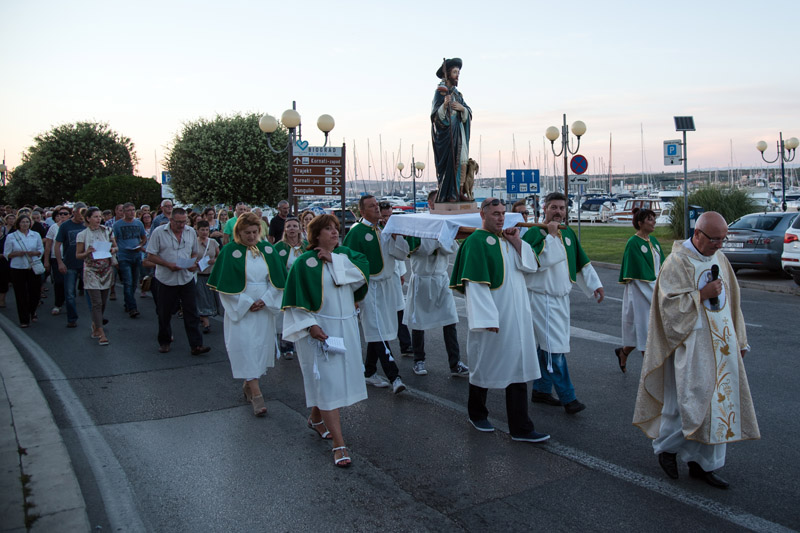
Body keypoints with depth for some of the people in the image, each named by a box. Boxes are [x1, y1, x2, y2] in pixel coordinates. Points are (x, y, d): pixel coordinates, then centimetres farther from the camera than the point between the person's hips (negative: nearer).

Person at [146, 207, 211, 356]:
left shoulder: (191, 232, 4)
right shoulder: (159, 232, -7)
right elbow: (151, 256, -6)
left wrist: (193, 264, -7)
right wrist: (168, 264, -20)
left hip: (187, 279, 2)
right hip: (166, 280, -2)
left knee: (192, 313, -2)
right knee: (164, 314, 10)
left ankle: (196, 345, 0)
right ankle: (164, 342, 29)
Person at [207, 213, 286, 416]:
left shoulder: (267, 249, 4)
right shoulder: (230, 251, -4)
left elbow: (277, 279, 5)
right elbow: (225, 284, -6)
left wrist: (265, 300, -7)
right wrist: (247, 303, -11)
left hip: (265, 307, 4)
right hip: (240, 309, -3)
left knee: (262, 344, 7)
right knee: (245, 347, -7)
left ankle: (249, 384, 25)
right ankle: (256, 395, -6)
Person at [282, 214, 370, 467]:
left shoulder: (345, 254, 7)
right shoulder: (305, 262, -6)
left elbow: (363, 270, -11)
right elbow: (296, 300, -8)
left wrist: (334, 259, -13)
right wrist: (310, 325, -17)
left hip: (346, 327, 6)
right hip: (319, 329, -5)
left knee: (338, 376, 15)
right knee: (327, 381, -6)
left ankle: (316, 418, 40)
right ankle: (339, 445, -4)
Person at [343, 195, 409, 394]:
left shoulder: (384, 230, 10)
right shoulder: (356, 232, -9)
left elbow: (403, 253, 6)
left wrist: (395, 237, -10)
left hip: (387, 286, 7)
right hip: (369, 287, -7)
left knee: (376, 331, 13)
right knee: (378, 332, -8)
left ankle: (369, 372, 24)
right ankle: (394, 377, -10)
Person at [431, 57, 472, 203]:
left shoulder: (457, 93, 18)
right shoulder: (440, 91, -4)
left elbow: (468, 113, 13)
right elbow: (436, 115, -13)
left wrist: (462, 108, -8)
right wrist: (444, 105, -30)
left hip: (459, 133, 7)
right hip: (446, 133, -7)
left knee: (463, 163, 1)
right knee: (449, 164, -9)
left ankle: (460, 192, 5)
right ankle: (448, 194, -5)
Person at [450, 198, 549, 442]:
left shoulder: (507, 238, 12)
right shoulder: (476, 242, -11)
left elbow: (530, 266, 7)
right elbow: (475, 284, -17)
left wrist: (517, 242, -6)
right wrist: (487, 319, -21)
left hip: (516, 316, 7)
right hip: (490, 316, -7)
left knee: (518, 368, 5)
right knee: (485, 365, 9)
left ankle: (520, 428, 10)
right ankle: (477, 414, 31)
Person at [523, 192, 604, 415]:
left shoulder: (568, 233, 10)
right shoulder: (535, 233, -12)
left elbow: (581, 262, 18)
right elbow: (537, 261, -28)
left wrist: (595, 285, 14)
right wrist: (550, 235, -26)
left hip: (561, 297, 8)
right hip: (543, 298, -7)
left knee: (547, 346, 15)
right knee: (555, 347, -8)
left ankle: (541, 390, 26)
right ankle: (567, 397, -1)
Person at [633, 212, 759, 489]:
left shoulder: (720, 259, 10)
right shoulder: (677, 261, -12)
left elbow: (732, 300, 17)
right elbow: (668, 302, -17)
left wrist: (738, 341, 15)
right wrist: (702, 294, -22)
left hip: (721, 343, 7)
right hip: (691, 343, -7)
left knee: (718, 402, 9)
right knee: (688, 398, -3)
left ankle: (704, 464, 20)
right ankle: (666, 446, 22)